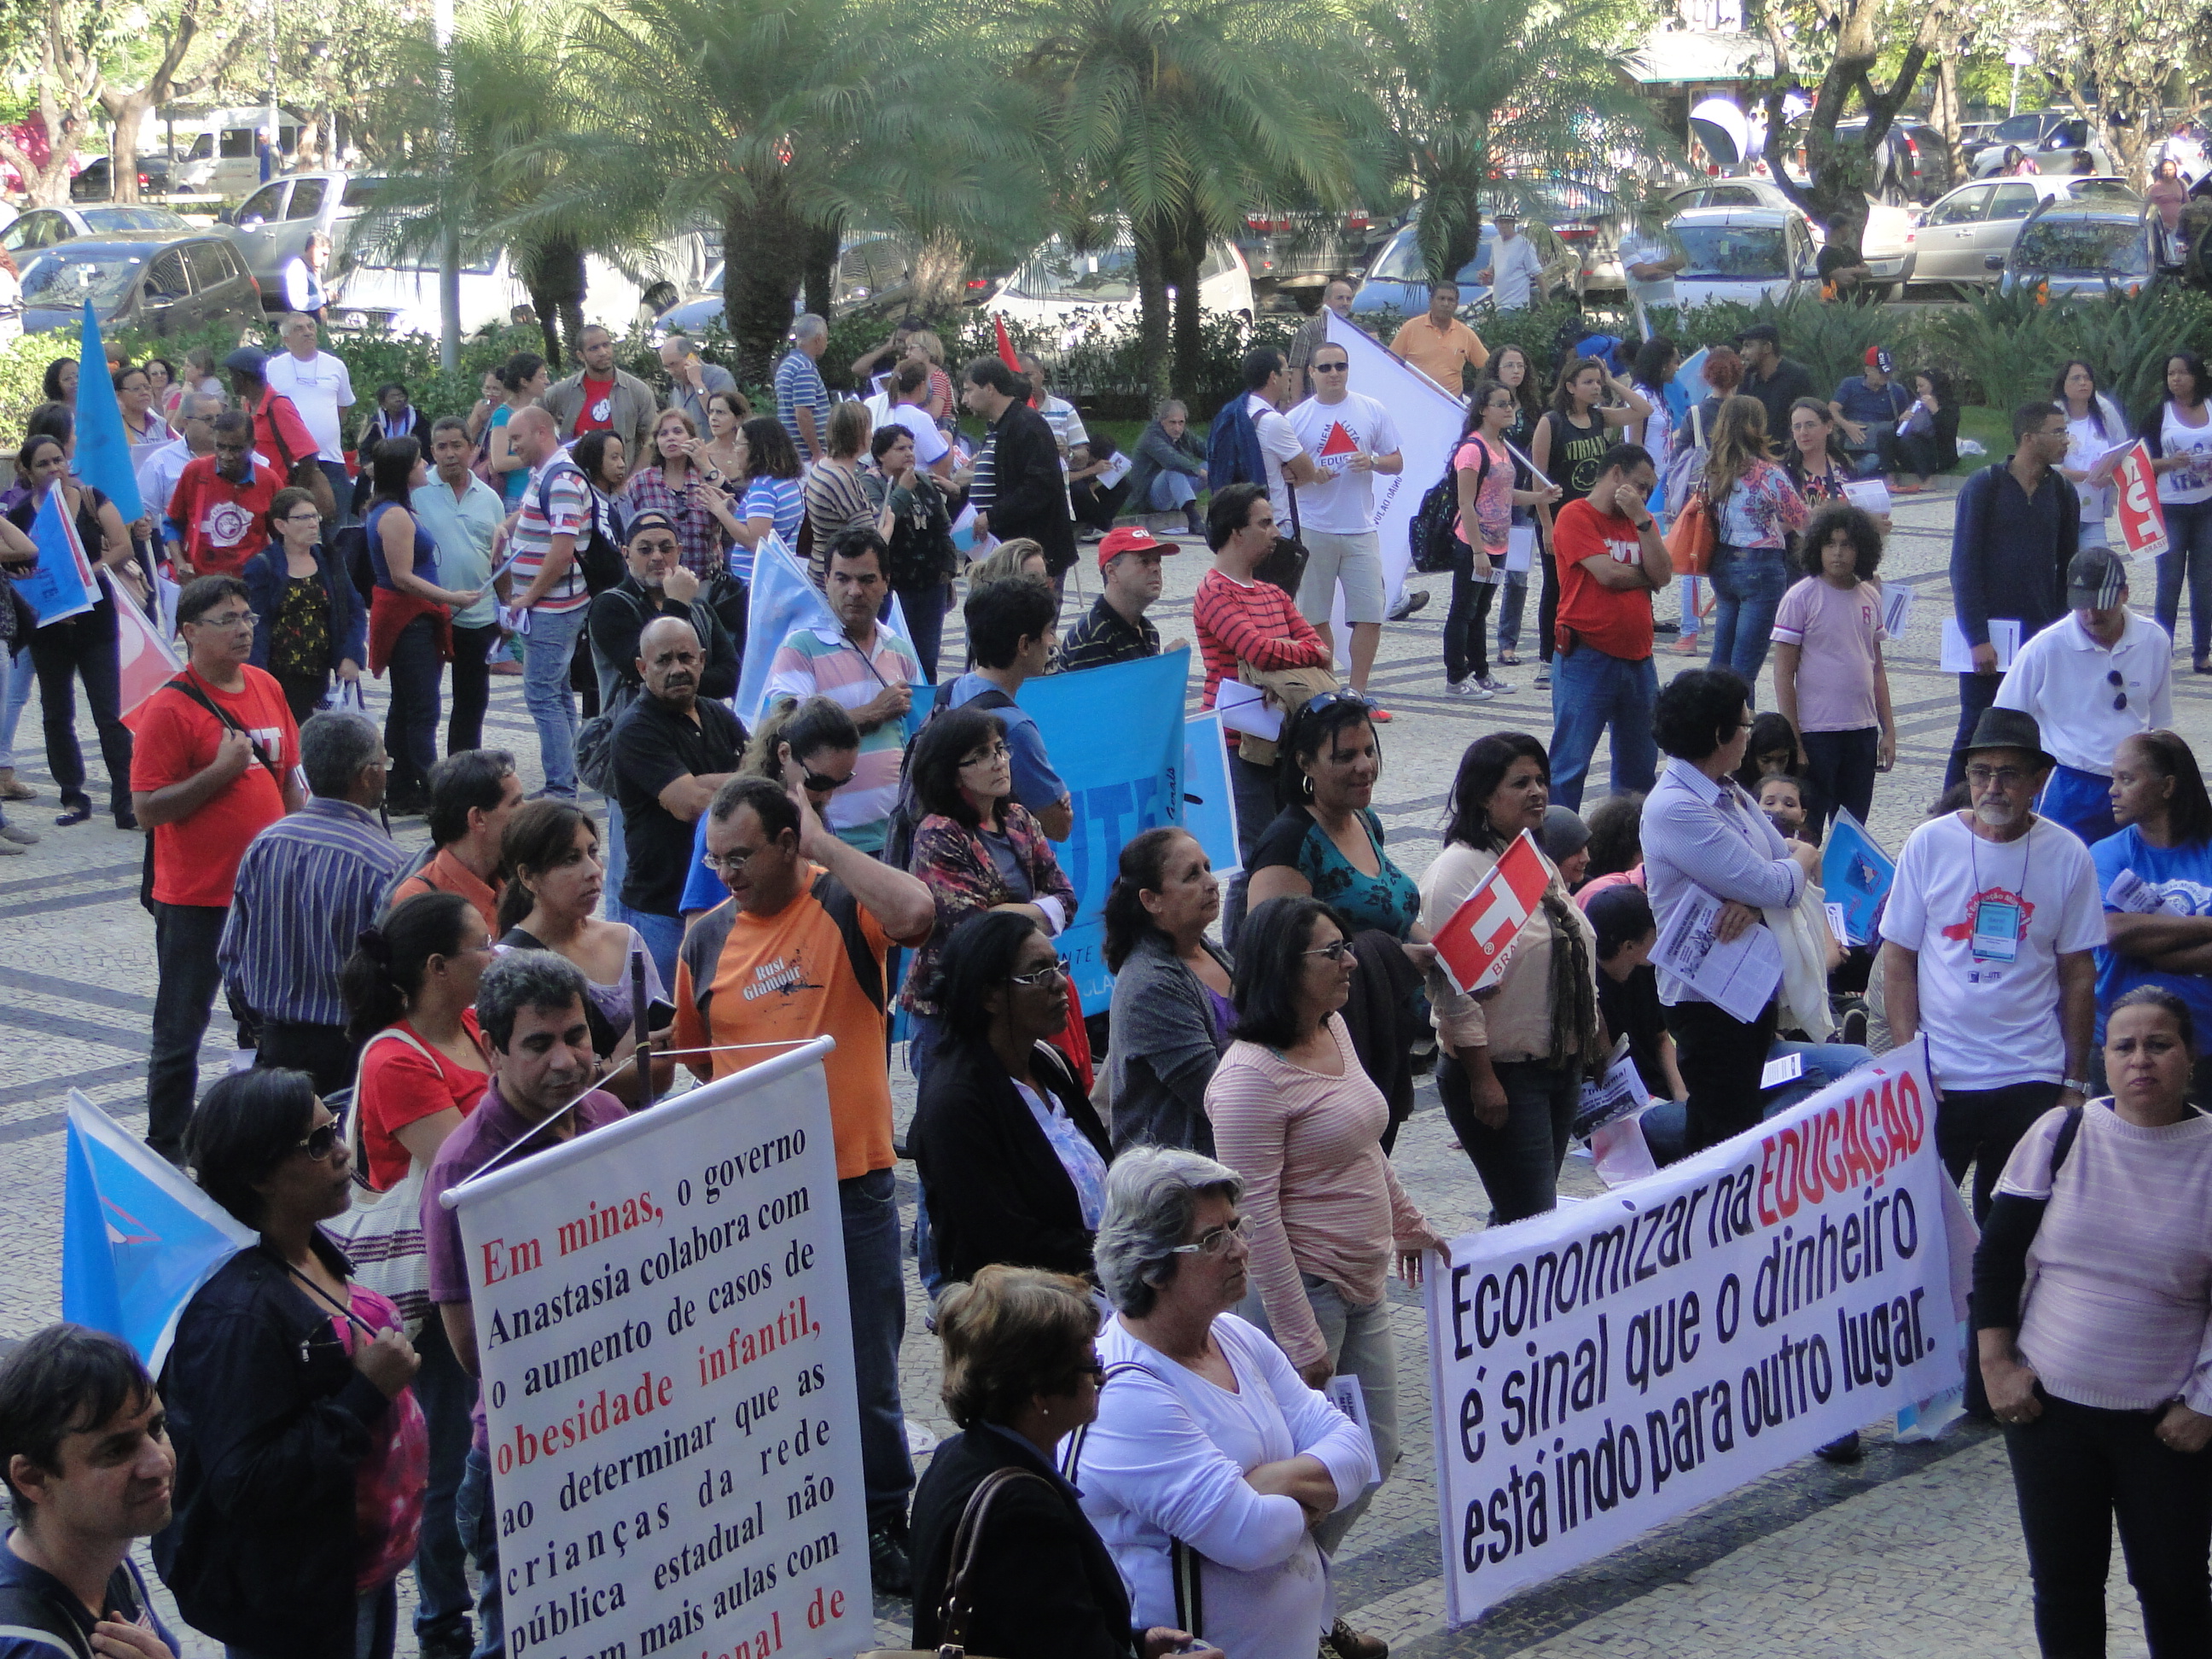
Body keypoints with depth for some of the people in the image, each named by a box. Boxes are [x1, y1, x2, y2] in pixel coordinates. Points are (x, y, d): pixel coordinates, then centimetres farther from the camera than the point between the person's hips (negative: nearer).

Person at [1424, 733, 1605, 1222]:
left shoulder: (1540, 862, 13)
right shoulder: (1461, 869, -15)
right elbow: (1454, 984, -20)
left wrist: (1593, 1036, 20)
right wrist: (1482, 1079, -22)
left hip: (1562, 1066, 8)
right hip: (1500, 1074, -8)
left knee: (1521, 1215, 11)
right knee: (1531, 1220, -10)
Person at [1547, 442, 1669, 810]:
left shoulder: (1641, 522, 15)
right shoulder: (1575, 516, -6)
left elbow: (1663, 575, 0)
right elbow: (1608, 574, -16)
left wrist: (1641, 520, -7)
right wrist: (1645, 577, 2)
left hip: (1637, 658, 7)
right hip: (1588, 658, -7)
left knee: (1640, 766, 14)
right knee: (1570, 764, -7)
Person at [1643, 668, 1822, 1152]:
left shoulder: (1730, 793, 10)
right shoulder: (1675, 808, -20)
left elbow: (1783, 863, 6)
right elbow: (1774, 885, -23)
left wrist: (1754, 900, -17)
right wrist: (1803, 859, 0)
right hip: (1708, 997, -9)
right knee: (1729, 1136, -6)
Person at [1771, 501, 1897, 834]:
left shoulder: (1870, 597, 8)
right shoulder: (1800, 598, -8)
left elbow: (1877, 668, 16)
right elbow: (1783, 674, -8)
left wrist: (1888, 730, 12)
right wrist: (1792, 741, -12)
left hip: (1863, 732, 5)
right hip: (1816, 733, -5)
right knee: (1807, 832, 0)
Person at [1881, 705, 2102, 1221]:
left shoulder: (2067, 856, 0)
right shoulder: (1929, 844, -2)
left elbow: (2079, 975, 5)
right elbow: (1898, 961, 1)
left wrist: (2076, 1081, 4)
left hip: (2032, 1081, 1)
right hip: (1937, 1077, -1)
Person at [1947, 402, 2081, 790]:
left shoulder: (2062, 493, 6)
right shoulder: (1983, 488, -7)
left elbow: (2067, 568, 13)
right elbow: (1964, 567, -9)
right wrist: (1977, 638, -15)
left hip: (2041, 636, 4)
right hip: (1986, 635, -4)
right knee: (1976, 732, 0)